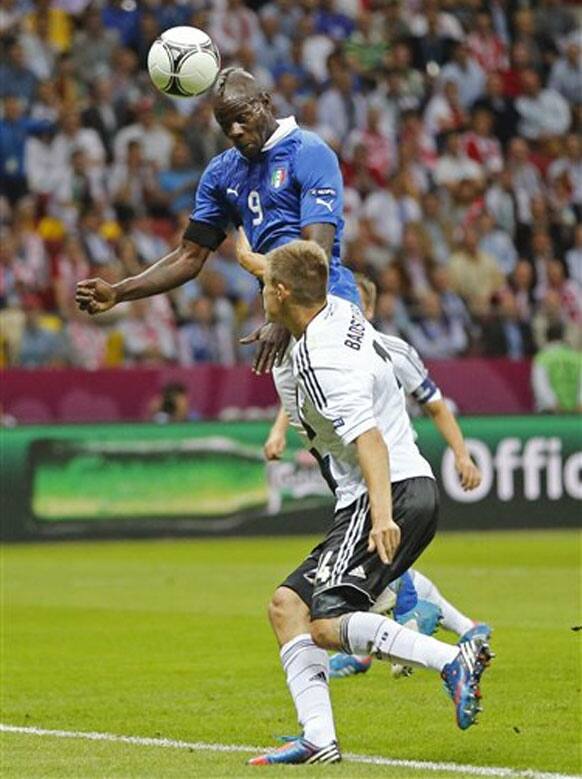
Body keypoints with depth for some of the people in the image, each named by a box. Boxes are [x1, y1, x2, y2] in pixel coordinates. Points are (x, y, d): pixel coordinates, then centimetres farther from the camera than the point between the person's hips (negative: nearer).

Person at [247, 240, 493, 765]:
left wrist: (381, 514, -38)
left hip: (393, 492, -10)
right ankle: (318, 738, -4)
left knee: (327, 625, -20)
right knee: (287, 605, 5)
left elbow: (368, 438, -28)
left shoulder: (321, 361, -17)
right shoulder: (342, 310, 10)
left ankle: (455, 659, -24)